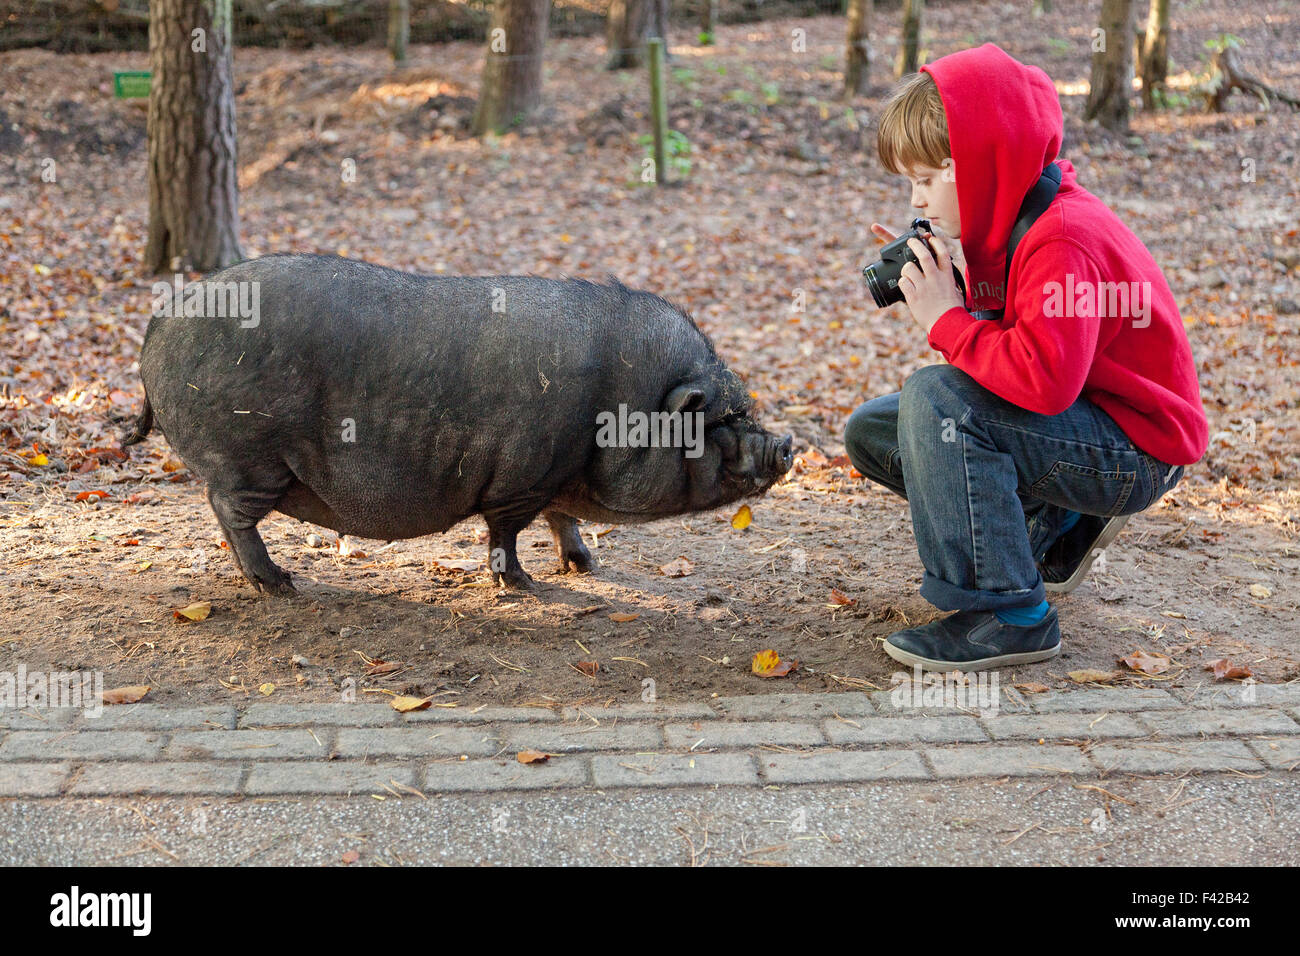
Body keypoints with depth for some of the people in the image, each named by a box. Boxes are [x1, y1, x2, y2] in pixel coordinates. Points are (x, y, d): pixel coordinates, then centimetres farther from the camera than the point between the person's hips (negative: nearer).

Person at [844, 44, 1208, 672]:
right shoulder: (1011, 226, 6)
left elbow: (1043, 378, -38)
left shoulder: (1063, 242, -25)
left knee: (934, 398, -31)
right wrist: (933, 287, -5)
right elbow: (998, 346, 11)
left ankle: (1009, 615, -24)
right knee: (870, 431, 8)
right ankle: (1056, 524, 15)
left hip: (1135, 452, -10)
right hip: (1075, 420, 10)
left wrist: (946, 320, -25)